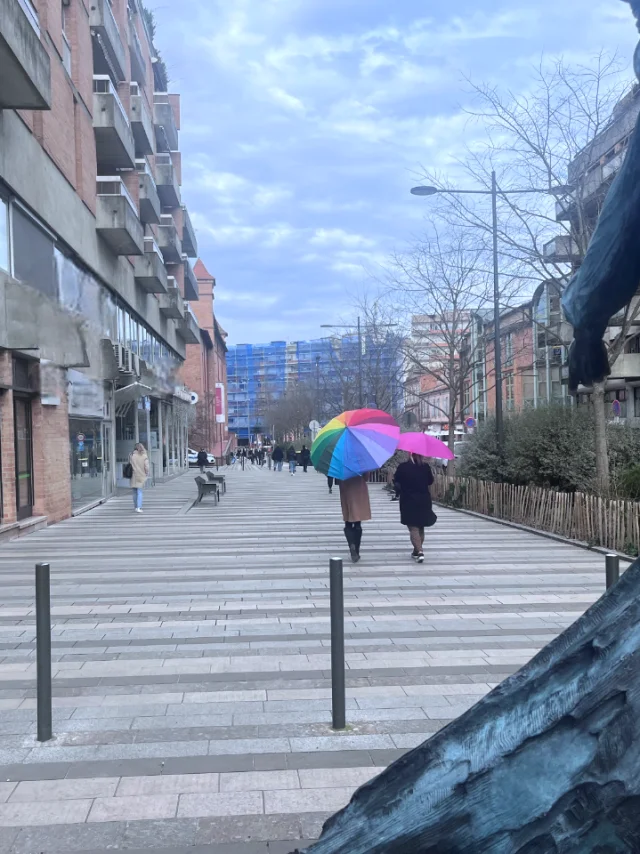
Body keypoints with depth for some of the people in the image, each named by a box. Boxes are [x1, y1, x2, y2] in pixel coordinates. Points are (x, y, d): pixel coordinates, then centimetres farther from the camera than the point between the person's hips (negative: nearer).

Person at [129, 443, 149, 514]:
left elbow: (129, 465, 0)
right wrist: (147, 474, 5)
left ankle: (135, 507, 21)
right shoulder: (144, 456, -5)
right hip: (141, 476, -2)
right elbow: (146, 467, -7)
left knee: (135, 492, 14)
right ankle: (138, 507, -13)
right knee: (139, 492, 0)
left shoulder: (131, 455, -1)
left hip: (133, 476, 2)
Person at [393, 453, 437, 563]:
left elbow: (396, 481, -3)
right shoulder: (426, 466, -4)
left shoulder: (403, 467, -12)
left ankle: (419, 552, -15)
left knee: (413, 528, -1)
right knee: (420, 527, 18)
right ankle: (417, 551, 26)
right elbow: (430, 481, 7)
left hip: (408, 501, -3)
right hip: (424, 500, 3)